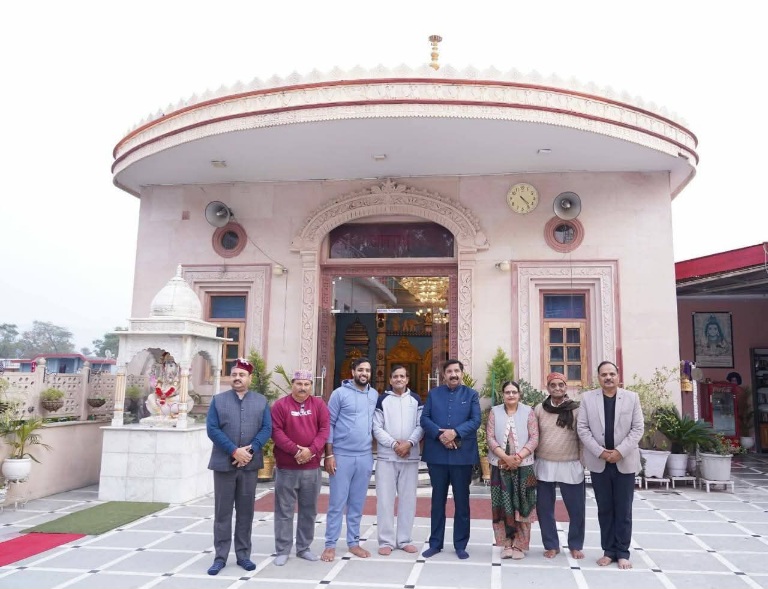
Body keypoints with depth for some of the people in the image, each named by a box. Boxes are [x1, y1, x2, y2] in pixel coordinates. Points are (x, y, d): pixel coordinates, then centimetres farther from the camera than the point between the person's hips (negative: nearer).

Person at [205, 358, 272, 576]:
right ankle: (220, 557, 14)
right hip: (224, 463, -1)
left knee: (246, 511, 8)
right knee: (222, 512, 5)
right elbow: (212, 429, -6)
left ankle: (243, 555, 18)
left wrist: (250, 450, -15)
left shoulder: (261, 401, 6)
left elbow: (267, 429, -1)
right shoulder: (218, 400, 4)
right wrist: (234, 451, -15)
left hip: (250, 464, 1)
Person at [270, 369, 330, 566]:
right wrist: (296, 450, -17)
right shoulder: (280, 405, -2)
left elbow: (325, 429, -1)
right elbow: (276, 432, -9)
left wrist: (311, 450, -15)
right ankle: (282, 551, 15)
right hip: (286, 468, -2)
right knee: (284, 511, 4)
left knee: (309, 510, 11)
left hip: (312, 468, 3)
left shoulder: (319, 404, 5)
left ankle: (304, 548, 24)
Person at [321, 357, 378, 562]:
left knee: (357, 504, 13)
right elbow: (329, 425, -6)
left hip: (365, 457, 4)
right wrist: (329, 455, -9)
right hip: (342, 456, -4)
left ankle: (353, 542, 24)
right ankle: (330, 545, 13)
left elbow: (376, 424, 14)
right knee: (337, 503, 3)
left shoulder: (375, 395, 7)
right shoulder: (340, 393, -6)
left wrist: (375, 449, 7)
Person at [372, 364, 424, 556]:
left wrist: (409, 443, -13)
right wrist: (394, 444, -13)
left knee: (408, 499, 6)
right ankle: (386, 541, 9)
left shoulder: (416, 400, 8)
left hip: (411, 456, 2)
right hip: (386, 456, -1)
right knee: (385, 499, 0)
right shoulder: (382, 400, 3)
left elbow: (421, 426, 2)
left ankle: (405, 539, 17)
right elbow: (377, 428, -2)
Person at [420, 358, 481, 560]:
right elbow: (424, 419, 0)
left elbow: (476, 421, -6)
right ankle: (435, 543, 20)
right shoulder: (433, 394, 8)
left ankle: (460, 545, 18)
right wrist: (440, 434, -16)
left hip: (463, 454, -1)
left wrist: (455, 432, -20)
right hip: (437, 454, 1)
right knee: (438, 499, 10)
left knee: (462, 500, 7)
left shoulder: (471, 394, 5)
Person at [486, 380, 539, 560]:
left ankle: (519, 545, 12)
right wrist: (506, 457, -15)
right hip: (500, 465, 1)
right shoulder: (494, 412, 3)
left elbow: (534, 439, -4)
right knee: (502, 505, 4)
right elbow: (490, 438, -3)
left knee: (521, 505, 3)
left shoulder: (528, 412, 1)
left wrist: (518, 457, -16)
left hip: (523, 466, -1)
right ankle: (507, 544, 14)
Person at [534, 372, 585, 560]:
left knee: (576, 508, 5)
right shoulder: (539, 409, 2)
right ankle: (551, 545, 24)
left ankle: (575, 545, 25)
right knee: (544, 508, 8)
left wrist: (583, 461, -2)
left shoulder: (576, 409, -3)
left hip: (571, 466, -1)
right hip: (544, 465, 2)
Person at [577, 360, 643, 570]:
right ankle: (609, 551, 17)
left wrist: (620, 452, -12)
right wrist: (600, 451, -12)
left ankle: (622, 552, 15)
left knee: (623, 510, 5)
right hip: (599, 462, 1)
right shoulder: (588, 398, 2)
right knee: (604, 509, 8)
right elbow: (582, 428, -1)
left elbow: (637, 429, -2)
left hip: (625, 462, 0)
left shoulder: (632, 398, 2)